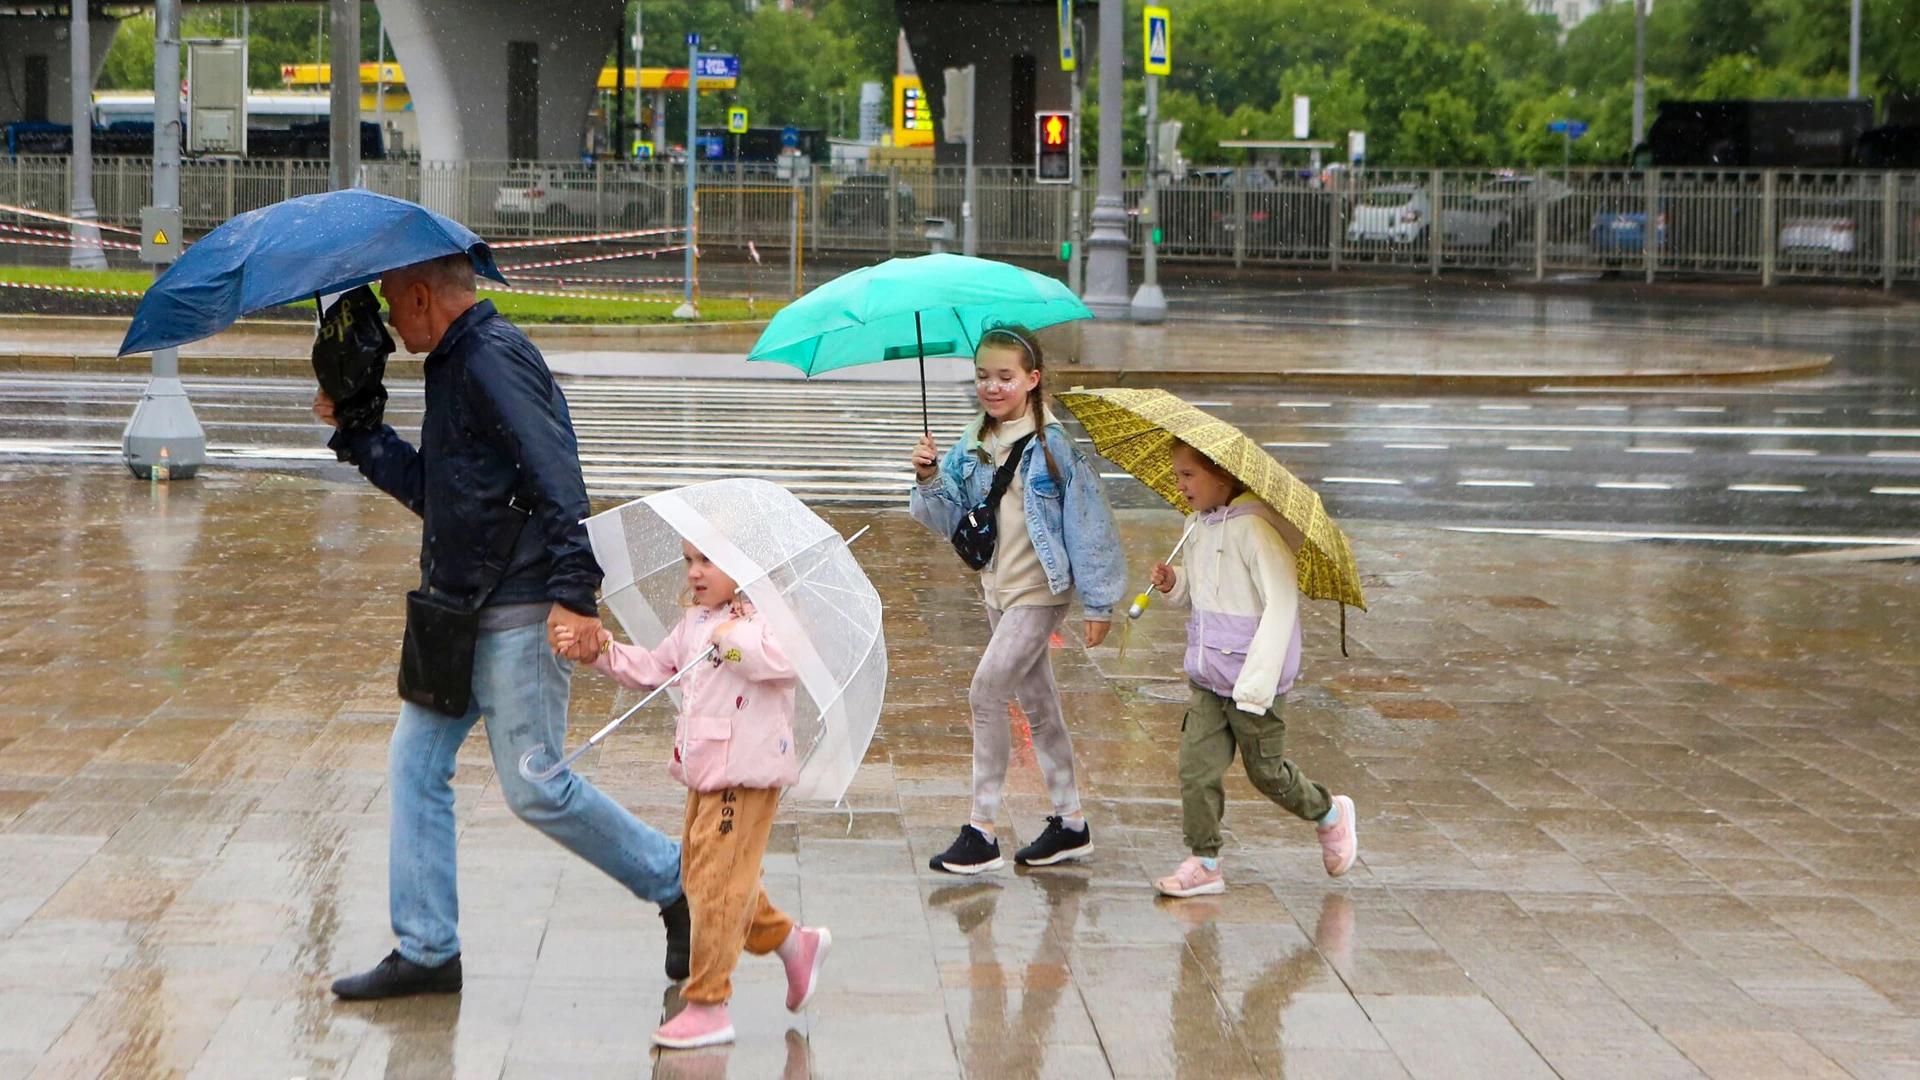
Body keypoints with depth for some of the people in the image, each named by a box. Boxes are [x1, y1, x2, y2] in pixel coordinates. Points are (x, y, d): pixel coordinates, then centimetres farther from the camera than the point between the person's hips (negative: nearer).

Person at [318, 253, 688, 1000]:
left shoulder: (494, 358, -15)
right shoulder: (454, 366, 17)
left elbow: (557, 477, -23)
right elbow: (429, 491, 22)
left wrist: (574, 593, -30)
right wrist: (353, 431, 17)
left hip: (520, 614, -10)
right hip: (460, 609, 10)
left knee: (535, 789, -5)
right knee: (415, 764, 7)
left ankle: (674, 882, 11)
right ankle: (426, 951, 12)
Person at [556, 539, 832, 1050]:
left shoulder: (764, 619, -12)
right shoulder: (693, 622, 14)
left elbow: (787, 659, -31)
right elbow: (653, 669, 20)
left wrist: (734, 639, -27)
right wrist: (605, 651, 8)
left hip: (746, 772, -9)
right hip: (703, 771, 9)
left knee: (716, 882, -8)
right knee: (701, 875, 16)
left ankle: (707, 1005, -1)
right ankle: (791, 941, 34)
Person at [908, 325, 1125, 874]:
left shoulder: (1054, 445, -12)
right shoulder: (973, 446, 7)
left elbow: (1086, 520, -10)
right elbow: (950, 518, 6)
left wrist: (1098, 602, -10)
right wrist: (930, 480, -14)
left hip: (1039, 590, -7)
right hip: (997, 588, 7)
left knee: (986, 692, -15)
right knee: (1037, 704, 13)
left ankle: (982, 831, -10)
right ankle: (1070, 823, 23)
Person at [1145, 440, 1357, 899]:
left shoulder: (1254, 528, -20)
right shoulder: (1202, 526, 7)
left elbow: (1281, 604, -22)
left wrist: (1255, 683, -23)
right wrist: (1175, 582, -2)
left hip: (1252, 680, -7)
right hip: (1208, 679, 7)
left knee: (1266, 770, 8)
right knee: (1196, 766, 0)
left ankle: (1330, 814, 33)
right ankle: (1204, 862, 9)